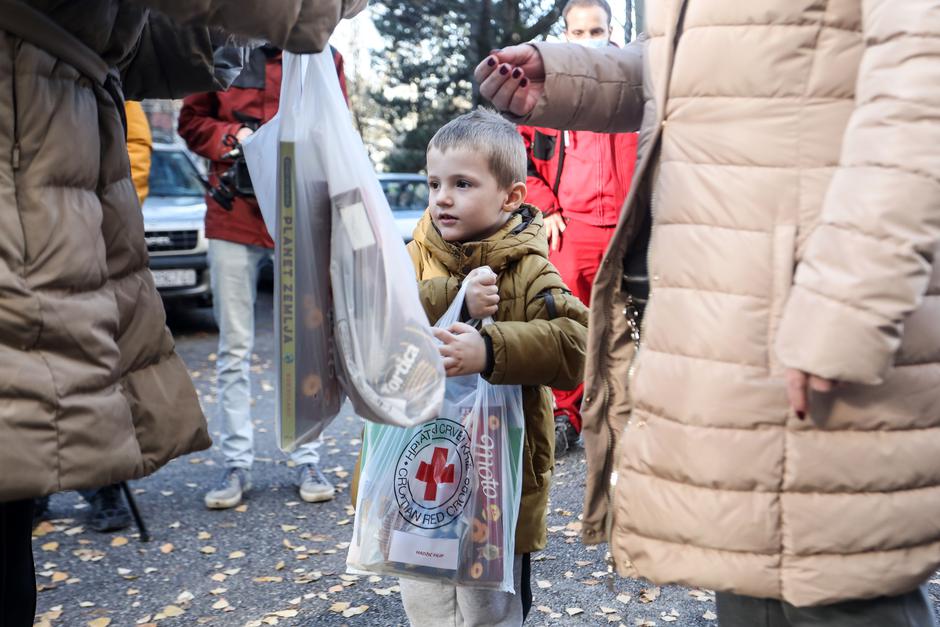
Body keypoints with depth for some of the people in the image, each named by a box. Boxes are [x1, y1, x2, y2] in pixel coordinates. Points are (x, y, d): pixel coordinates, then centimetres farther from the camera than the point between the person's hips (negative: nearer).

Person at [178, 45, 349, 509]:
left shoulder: (323, 57, 6)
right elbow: (191, 121, 10)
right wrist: (233, 137, -9)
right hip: (232, 217, 1)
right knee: (234, 349, 4)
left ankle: (307, 461, 15)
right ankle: (237, 463, 14)